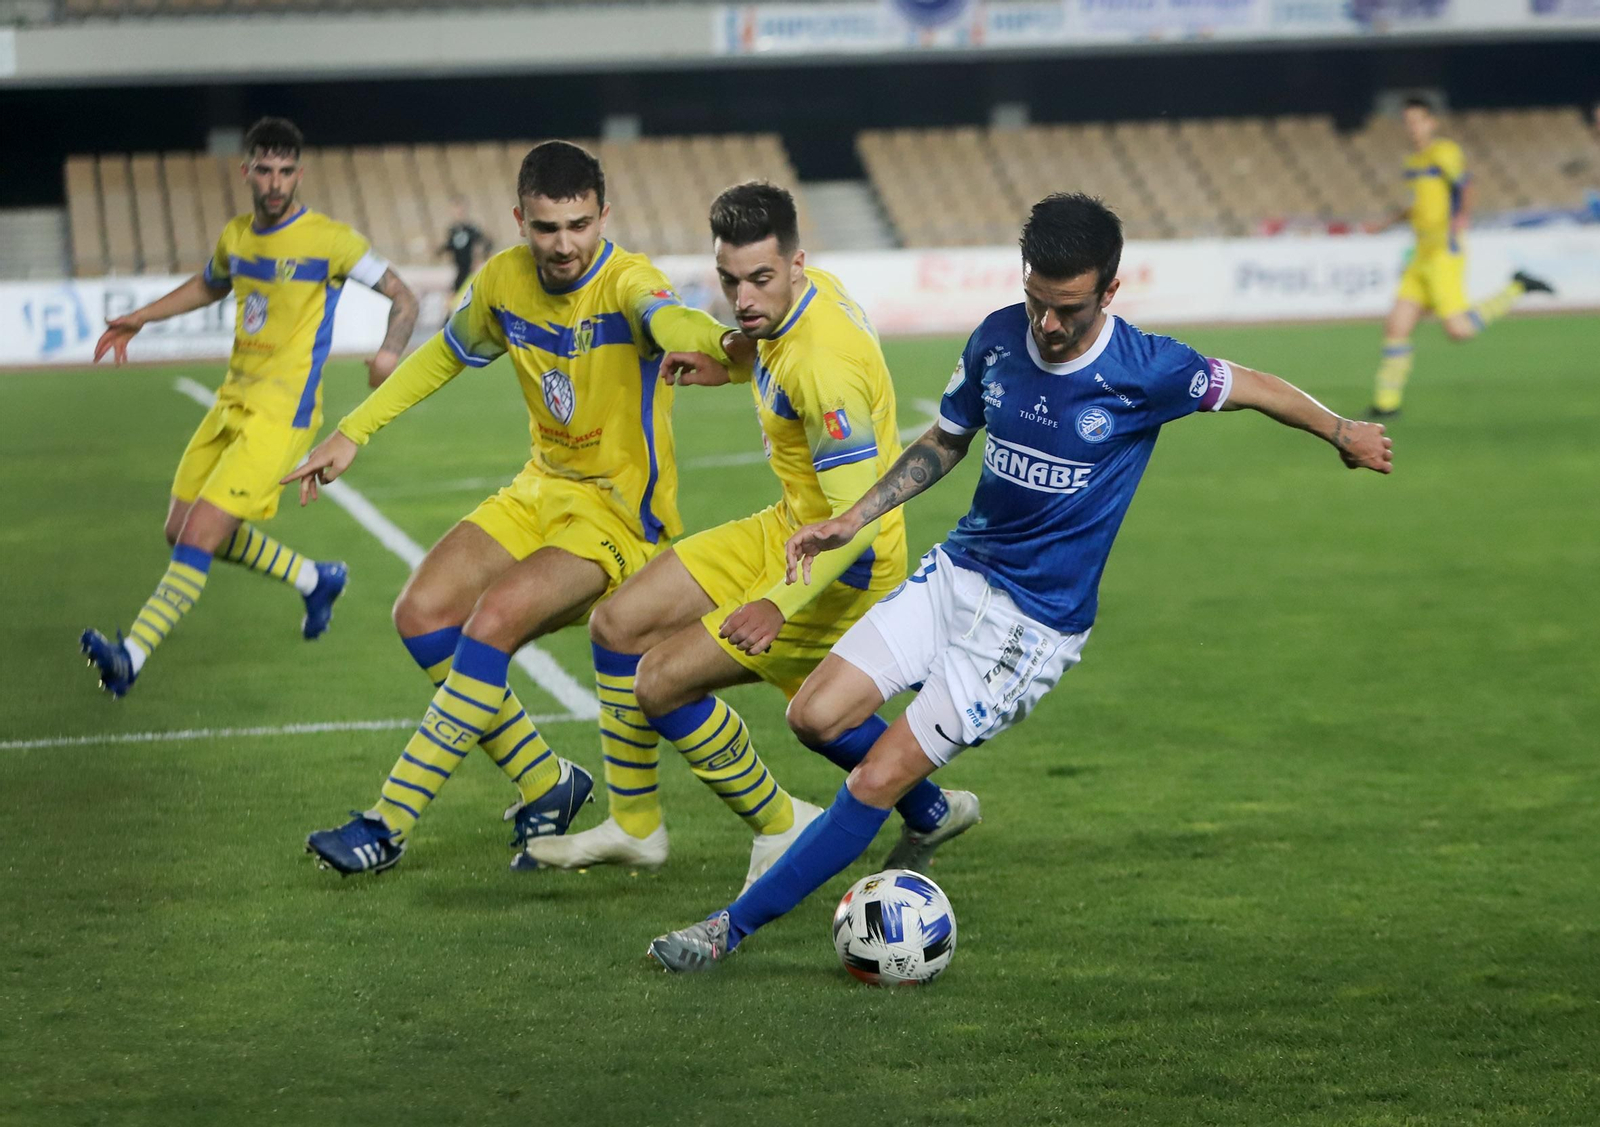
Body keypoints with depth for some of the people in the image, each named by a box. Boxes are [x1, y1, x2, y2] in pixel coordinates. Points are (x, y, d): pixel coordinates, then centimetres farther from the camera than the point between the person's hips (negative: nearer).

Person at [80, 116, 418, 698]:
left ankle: (132, 656, -16)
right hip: (232, 402, 8)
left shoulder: (329, 240, -10)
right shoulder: (236, 236, 10)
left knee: (199, 535, -16)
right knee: (182, 531, 11)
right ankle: (316, 580, 28)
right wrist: (140, 317, 26)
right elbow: (209, 285, 33)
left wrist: (389, 350, -27)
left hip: (283, 414, -8)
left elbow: (403, 299, -7)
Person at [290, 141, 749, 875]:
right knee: (423, 613, -6)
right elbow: (446, 354, 18)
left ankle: (390, 824, -16)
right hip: (544, 488, 7)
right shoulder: (504, 281, -3)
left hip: (620, 511, -7)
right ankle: (547, 786, 8)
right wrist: (353, 433, 15)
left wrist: (717, 340, -72)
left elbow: (667, 319, -48)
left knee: (495, 616, -25)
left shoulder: (626, 282, -22)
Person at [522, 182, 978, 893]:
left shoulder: (824, 366, -31)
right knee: (617, 627, 11)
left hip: (846, 565, -10)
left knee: (663, 684, -12)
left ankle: (779, 826, 8)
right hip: (786, 530, 10)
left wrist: (779, 603, -37)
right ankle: (633, 828, 26)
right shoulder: (803, 301, -3)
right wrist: (729, 366, 10)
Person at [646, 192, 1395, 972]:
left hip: (1037, 621, -5)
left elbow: (1252, 388, 1)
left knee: (875, 784, -9)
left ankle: (732, 927, 1)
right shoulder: (996, 339, -4)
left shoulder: (1146, 371, -18)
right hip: (956, 569, 5)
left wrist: (1344, 432, 14)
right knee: (814, 716, -7)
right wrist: (850, 520, 4)